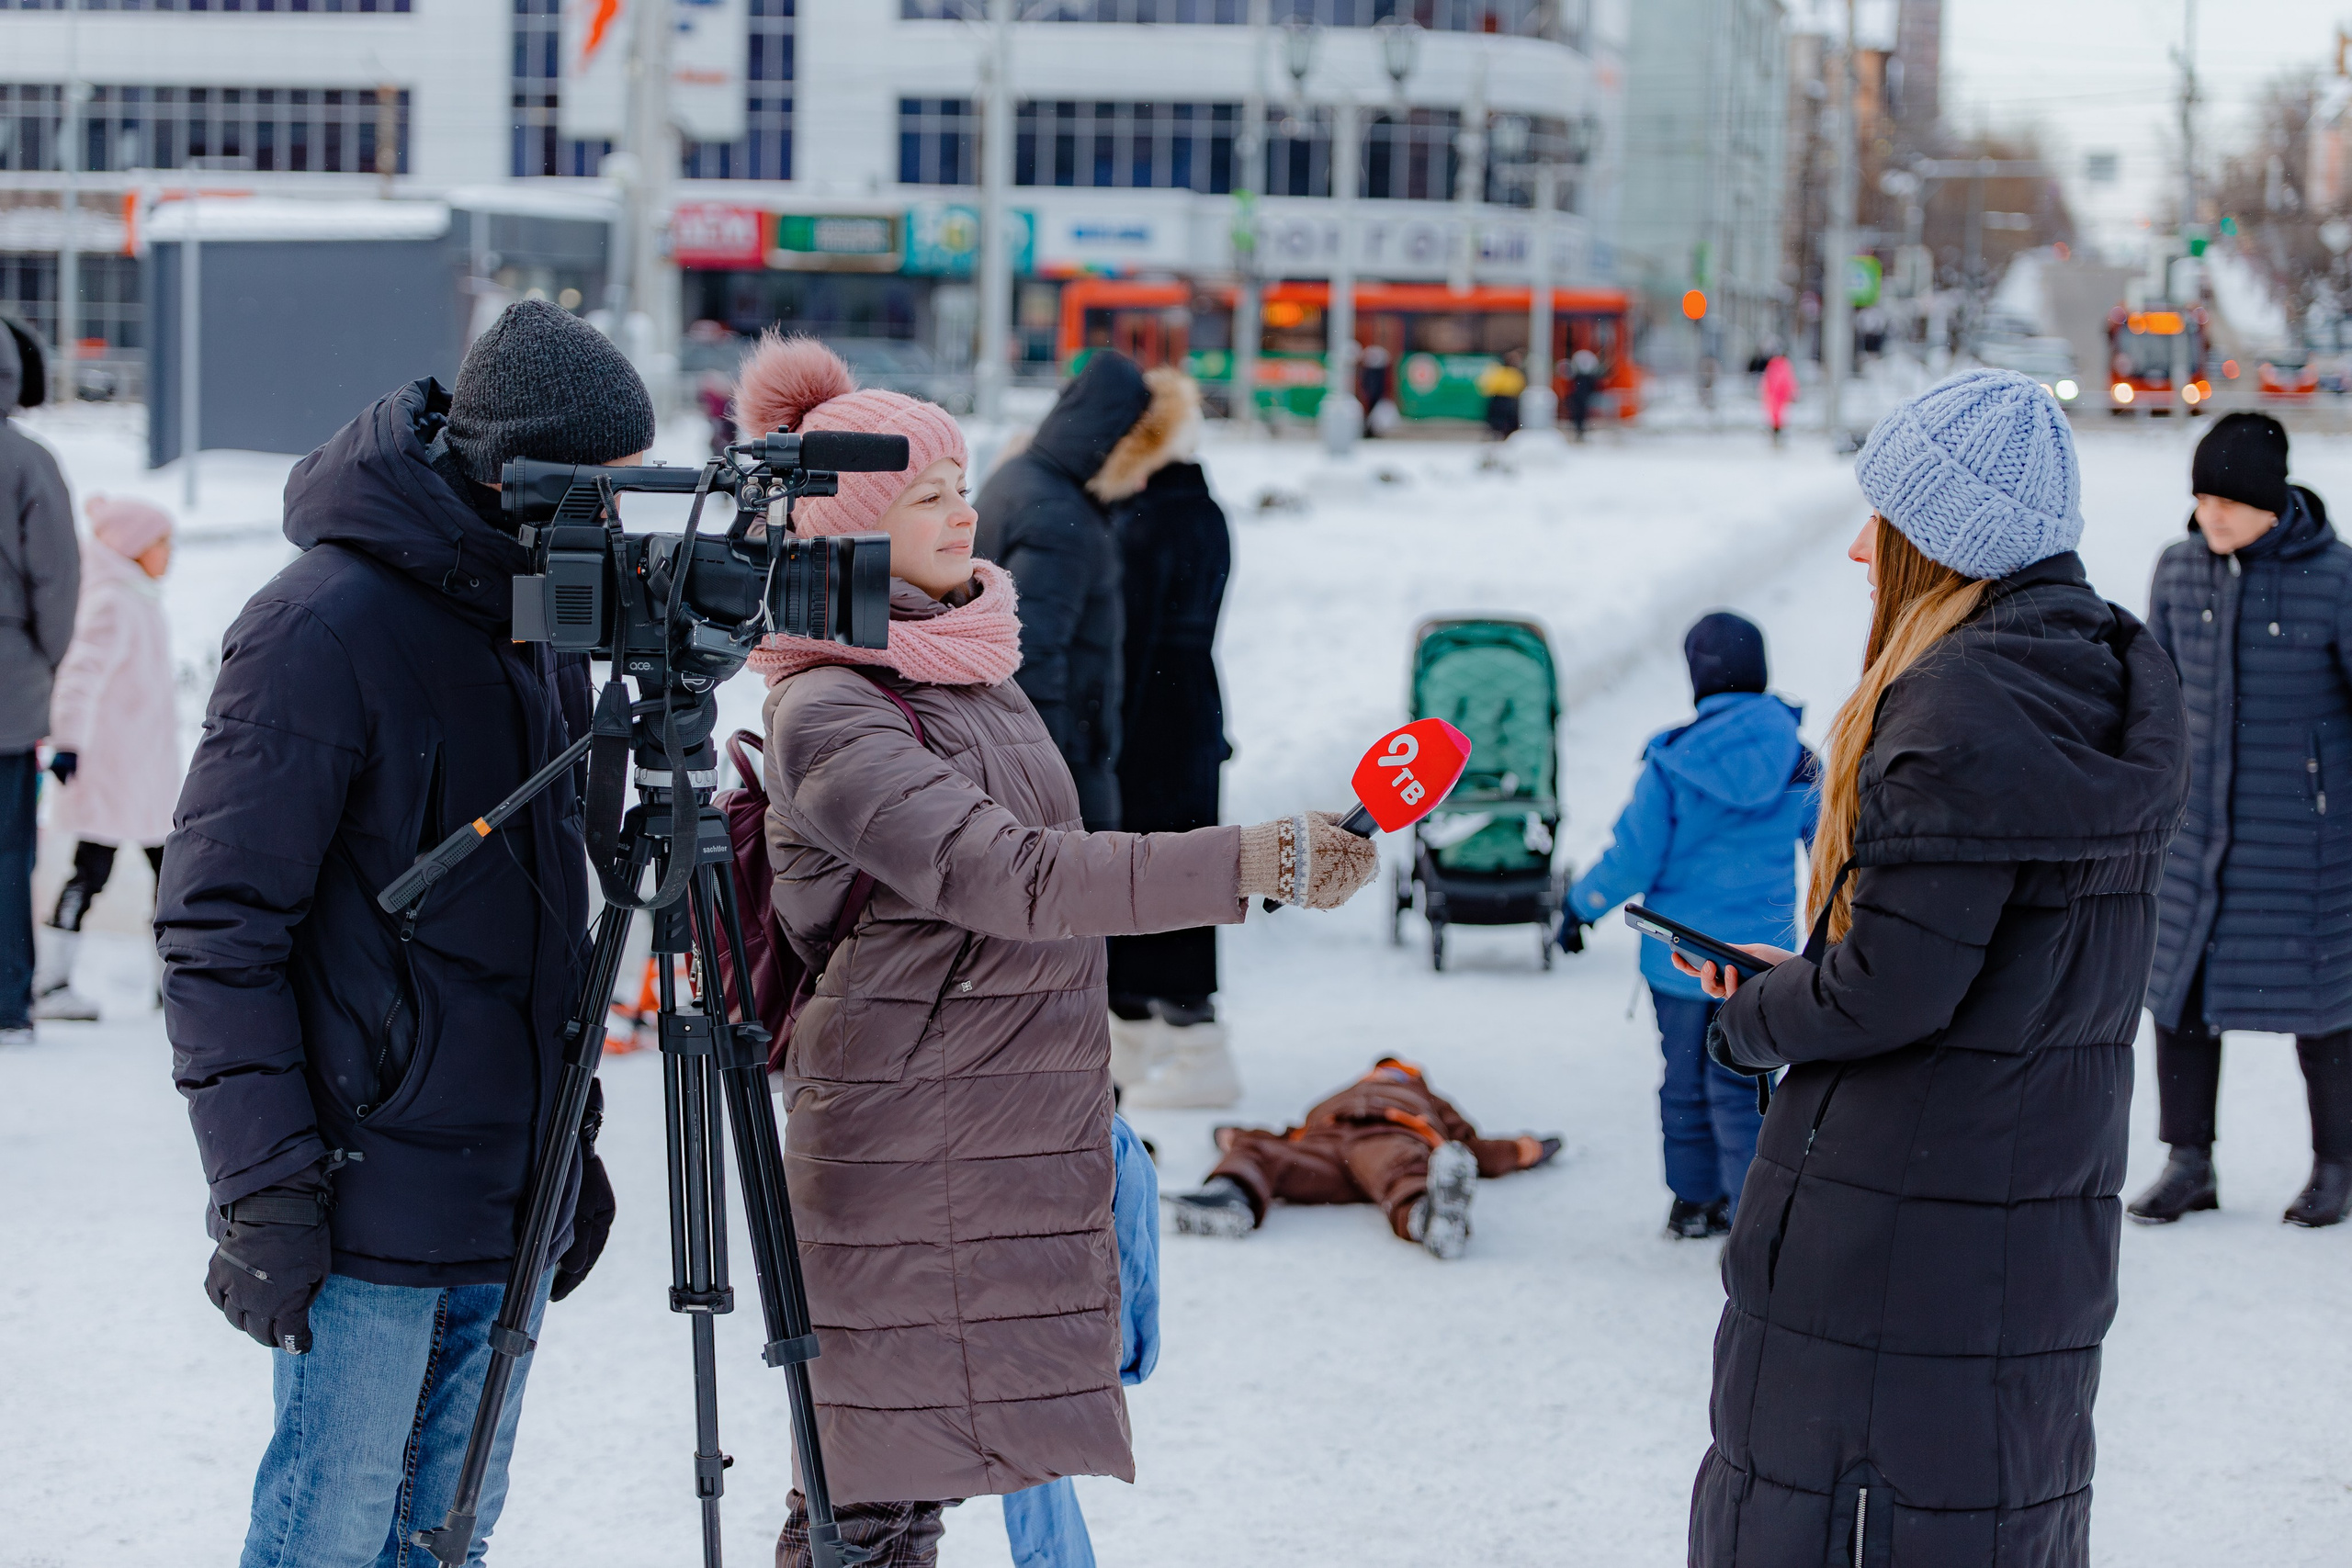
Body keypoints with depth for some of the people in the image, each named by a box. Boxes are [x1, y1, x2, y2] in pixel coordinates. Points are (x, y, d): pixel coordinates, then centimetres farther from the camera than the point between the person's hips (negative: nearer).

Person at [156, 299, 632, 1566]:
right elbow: (216, 931, -15)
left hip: (515, 1204, 7)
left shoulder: (543, 622, 10)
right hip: (370, 1214, -7)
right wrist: (266, 1187, -18)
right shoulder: (323, 630, -14)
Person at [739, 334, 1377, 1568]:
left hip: (1013, 1135, 8)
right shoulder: (827, 715, -15)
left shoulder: (970, 664, 13)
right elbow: (1007, 878, -27)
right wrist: (1250, 865, -32)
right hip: (901, 1138, -8)